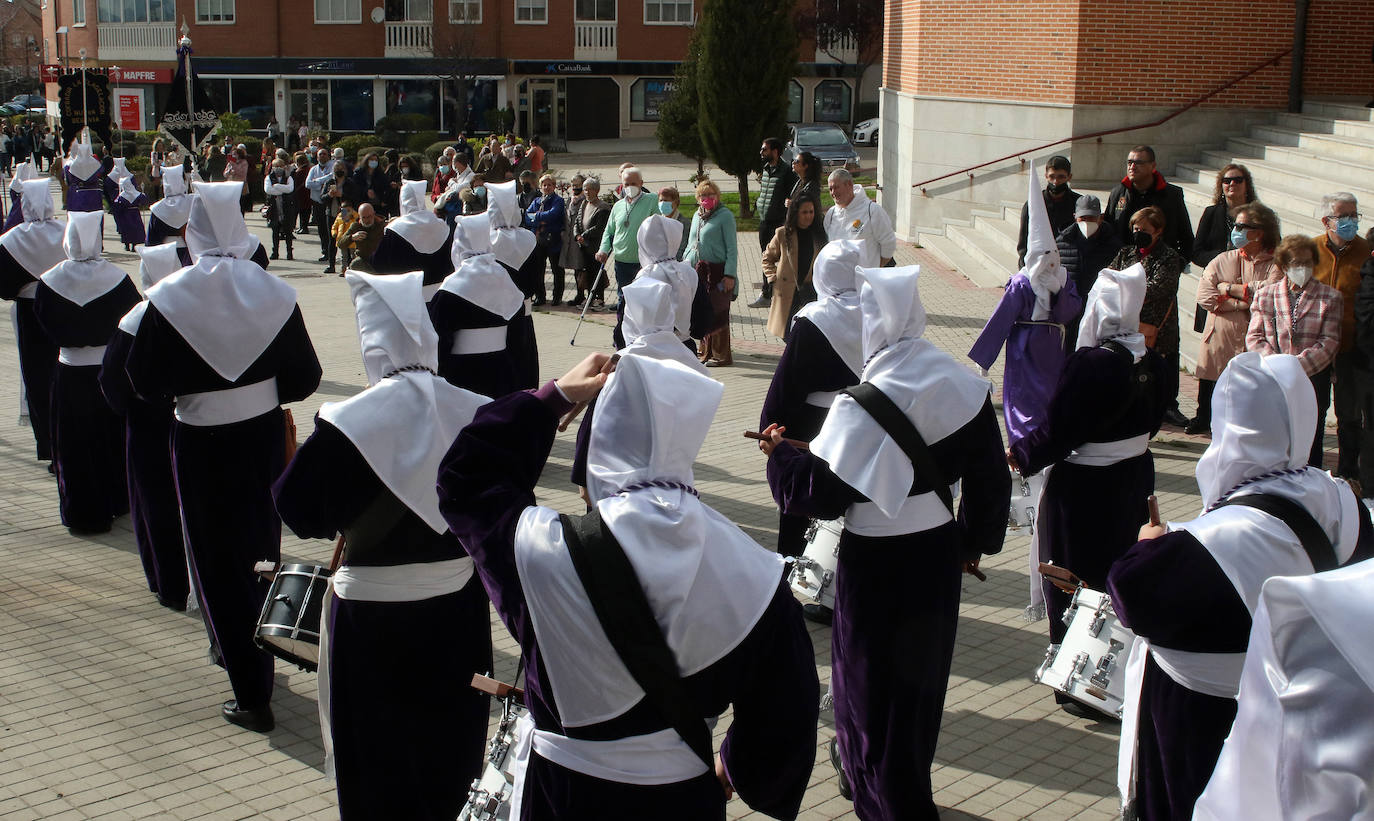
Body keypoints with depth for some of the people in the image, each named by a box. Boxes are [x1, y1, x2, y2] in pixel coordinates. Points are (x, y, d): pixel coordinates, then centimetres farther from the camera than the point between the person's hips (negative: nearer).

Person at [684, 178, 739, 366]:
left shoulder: (725, 215, -6)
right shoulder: (697, 216, 16)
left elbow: (732, 247, -10)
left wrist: (730, 275, -16)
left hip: (717, 271, -7)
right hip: (696, 271, 7)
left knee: (717, 314, -5)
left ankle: (721, 355, 3)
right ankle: (706, 352, 17)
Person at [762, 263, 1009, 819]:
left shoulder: (867, 403, -23)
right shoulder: (961, 383, -3)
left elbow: (821, 492, -22)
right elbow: (990, 478, 6)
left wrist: (779, 453, -4)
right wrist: (974, 540, 20)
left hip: (879, 566, -7)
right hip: (939, 556, 7)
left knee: (873, 684, 10)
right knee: (919, 677, 23)